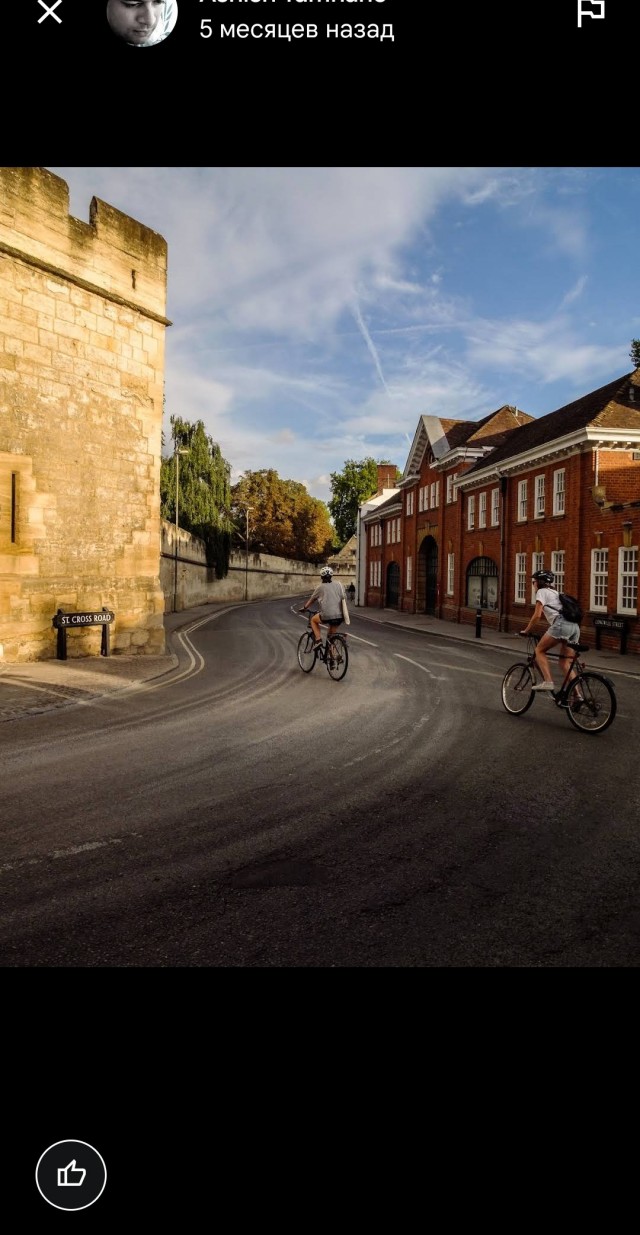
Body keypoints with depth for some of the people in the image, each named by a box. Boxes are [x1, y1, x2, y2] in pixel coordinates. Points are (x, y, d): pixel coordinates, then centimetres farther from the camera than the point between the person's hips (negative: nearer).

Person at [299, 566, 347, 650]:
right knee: (331, 636, 22)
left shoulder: (320, 587, 6)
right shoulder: (339, 585, 14)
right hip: (340, 616, 4)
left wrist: (304, 608, 32)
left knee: (313, 620, 25)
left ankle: (318, 640, 9)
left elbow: (311, 600, 17)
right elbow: (344, 598, 15)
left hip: (327, 615, -4)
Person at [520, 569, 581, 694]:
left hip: (561, 625, -8)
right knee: (565, 662, 10)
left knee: (540, 650, 7)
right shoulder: (555, 593, 32)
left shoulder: (542, 591, 7)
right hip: (574, 627, 8)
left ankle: (548, 681, -7)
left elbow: (537, 615, 0)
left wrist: (526, 631, 9)